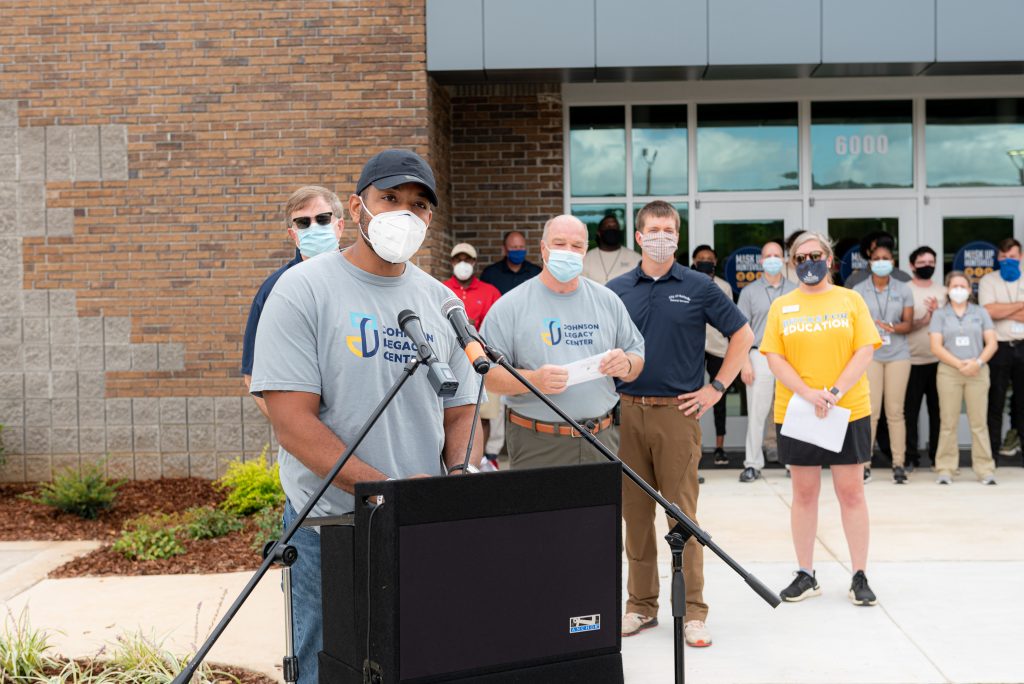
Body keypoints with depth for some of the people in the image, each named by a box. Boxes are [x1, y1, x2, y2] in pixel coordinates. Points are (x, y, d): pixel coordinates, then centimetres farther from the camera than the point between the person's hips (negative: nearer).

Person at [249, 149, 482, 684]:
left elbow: (460, 412, 12)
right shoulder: (304, 289, -8)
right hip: (331, 523, -4)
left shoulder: (439, 300, 9)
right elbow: (292, 421, -15)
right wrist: (386, 488, -22)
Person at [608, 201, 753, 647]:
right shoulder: (616, 290, 8)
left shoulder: (698, 288, 3)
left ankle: (692, 611, 8)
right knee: (635, 514, 8)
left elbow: (742, 334, 8)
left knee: (682, 514, -1)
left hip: (678, 412, -2)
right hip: (626, 412, 2)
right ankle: (641, 605, 19)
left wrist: (717, 387, 1)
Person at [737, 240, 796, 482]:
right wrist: (745, 362, -6)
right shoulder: (749, 292, 6)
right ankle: (752, 464, 4)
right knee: (756, 412, -2)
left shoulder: (795, 292, 10)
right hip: (760, 358, -1)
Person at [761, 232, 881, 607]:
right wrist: (807, 393, -14)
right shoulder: (781, 306, 7)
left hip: (849, 411, -1)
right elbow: (774, 357, 0)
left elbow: (865, 351, -3)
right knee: (804, 493, 7)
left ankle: (860, 576, 11)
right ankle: (806, 575, 16)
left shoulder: (851, 300, 5)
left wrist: (835, 392, -15)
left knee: (851, 492, 2)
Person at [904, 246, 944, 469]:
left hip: (939, 360, 3)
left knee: (937, 409, 5)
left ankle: (938, 455, 13)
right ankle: (910, 456, 7)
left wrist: (938, 311, -10)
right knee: (910, 410, 0)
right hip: (912, 361, -3)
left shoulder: (943, 292, 13)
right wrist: (928, 316, -15)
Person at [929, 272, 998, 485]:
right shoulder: (940, 315, 9)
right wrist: (959, 364, -11)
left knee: (979, 422, -1)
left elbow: (992, 343, 6)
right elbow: (936, 347, 0)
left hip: (978, 372, 1)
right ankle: (945, 470, 4)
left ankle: (985, 470, 4)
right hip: (949, 373, -1)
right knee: (949, 423, -1)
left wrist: (978, 362, -11)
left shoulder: (980, 313, 12)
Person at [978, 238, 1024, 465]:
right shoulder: (988, 281, 1)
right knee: (995, 401, 1)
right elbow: (989, 311, -15)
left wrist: (1003, 312, -9)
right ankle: (992, 449, 7)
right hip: (999, 348, -3)